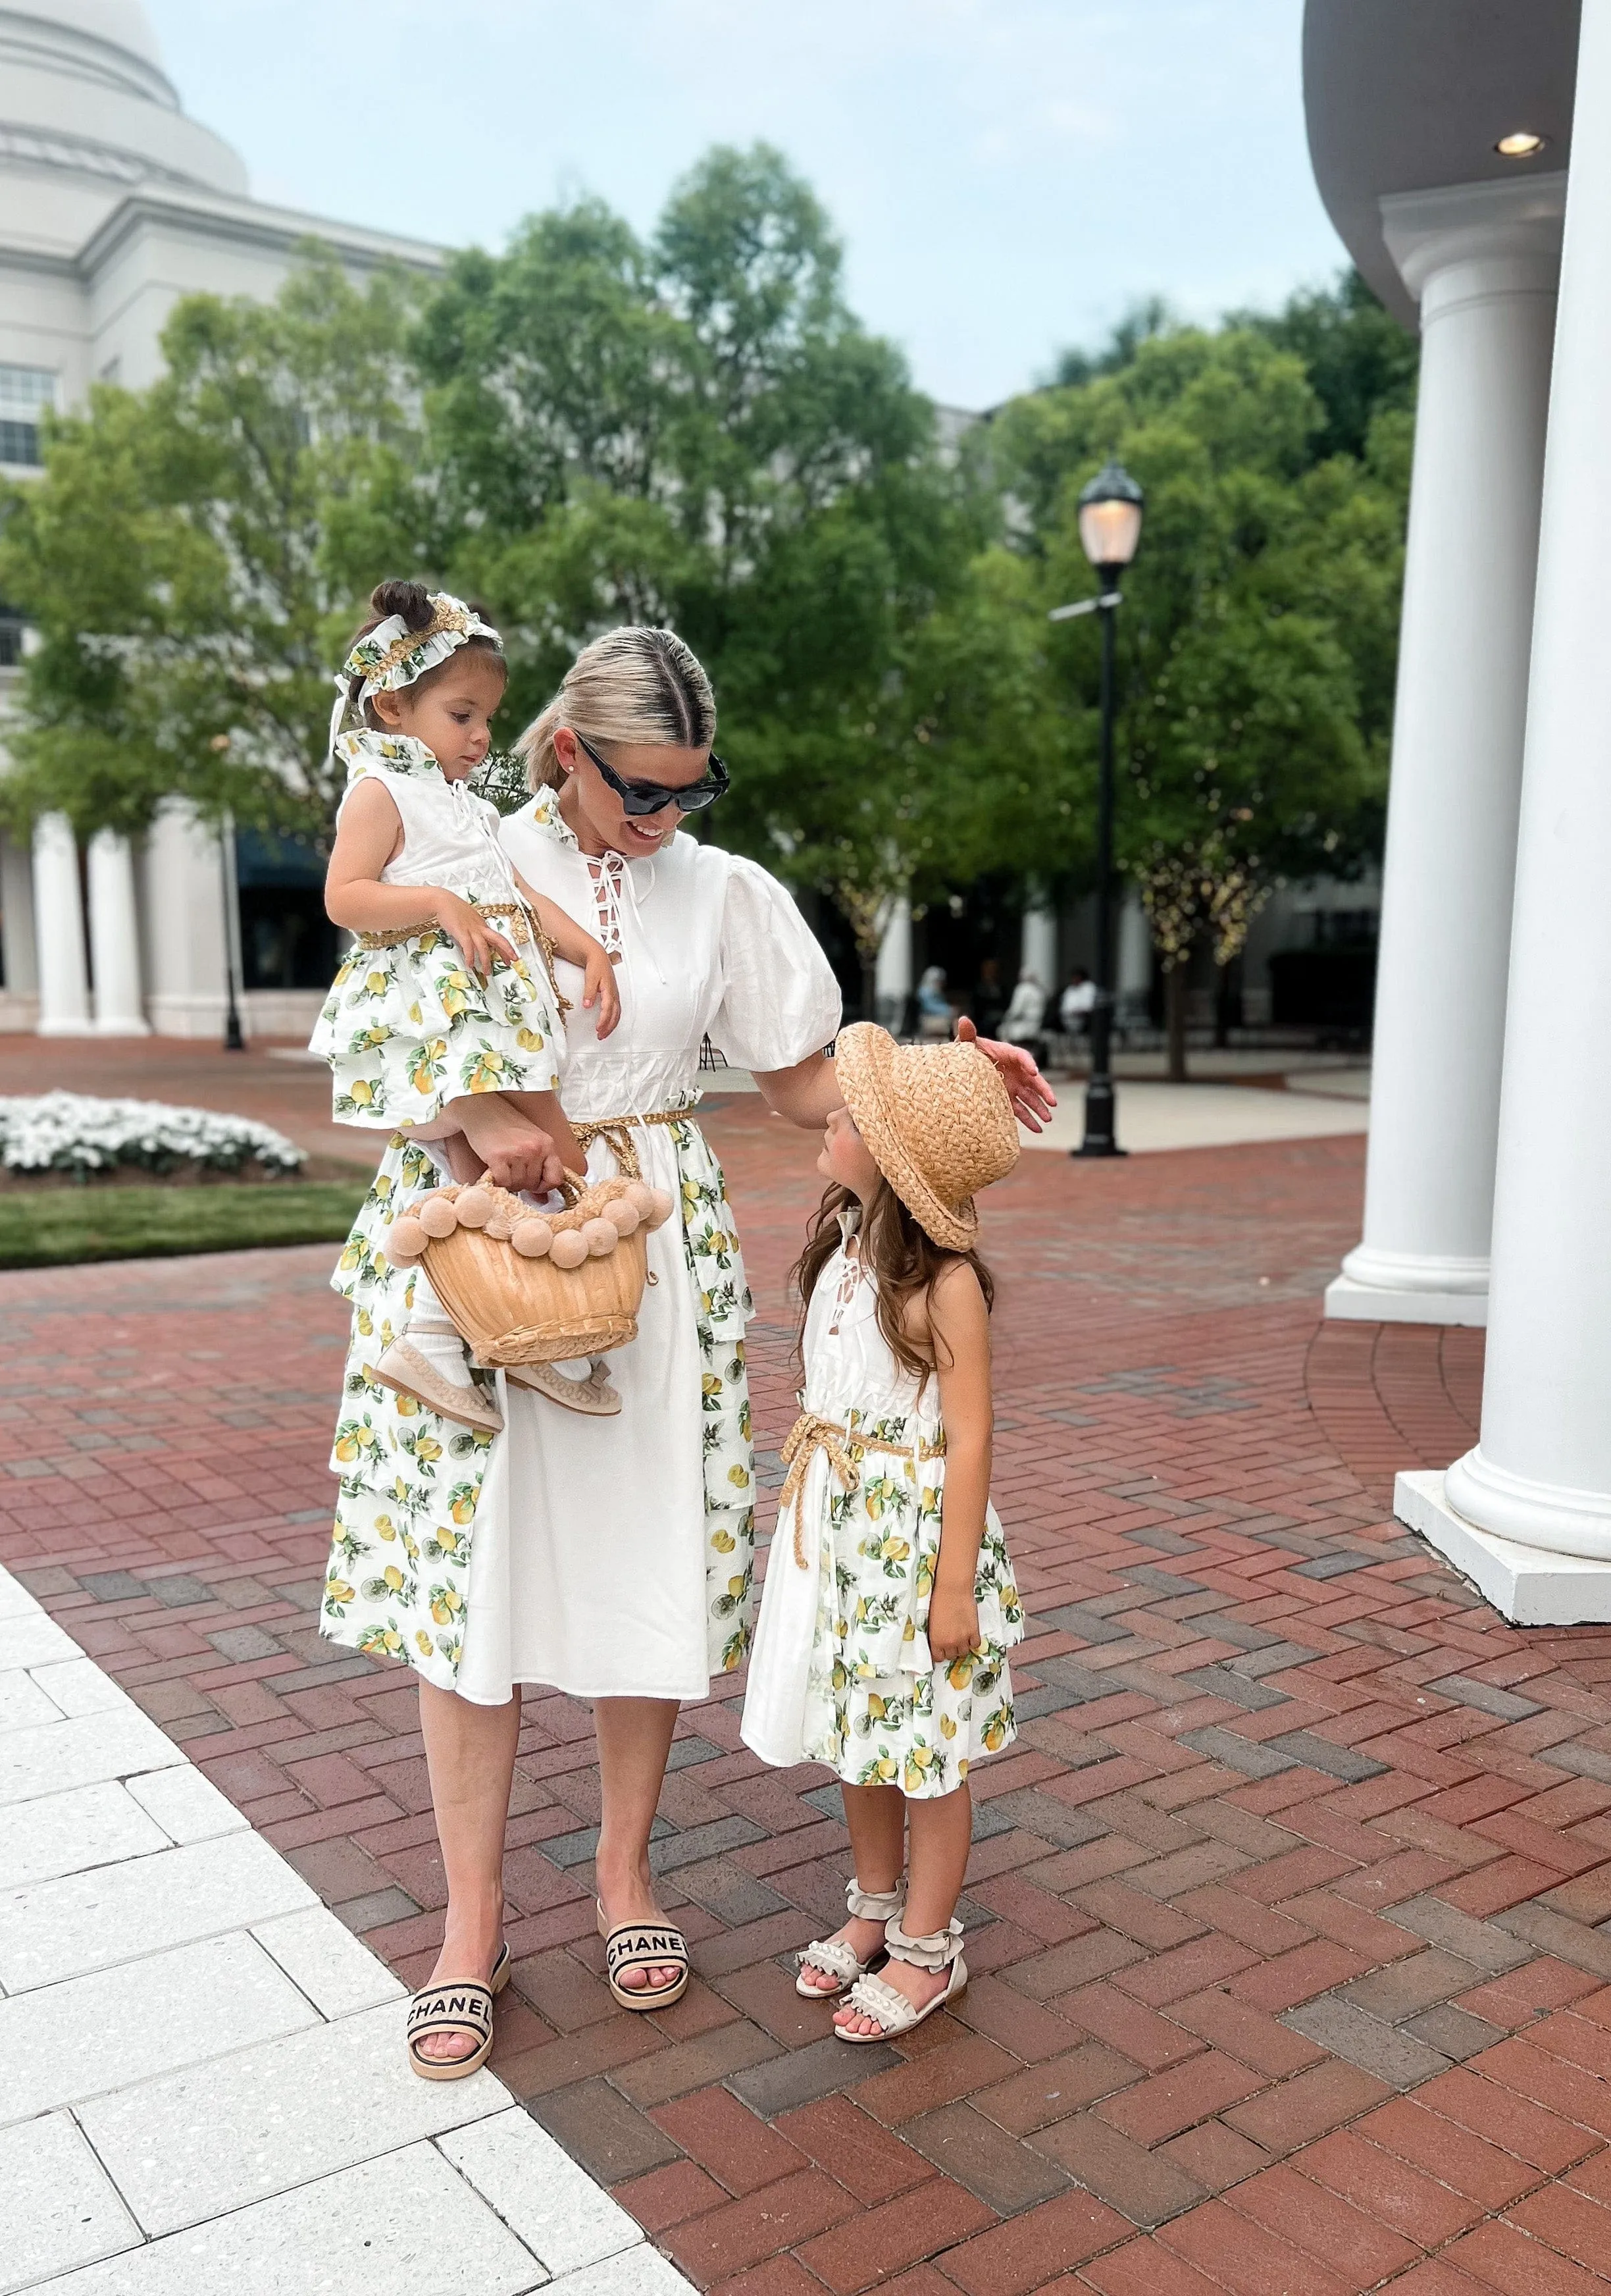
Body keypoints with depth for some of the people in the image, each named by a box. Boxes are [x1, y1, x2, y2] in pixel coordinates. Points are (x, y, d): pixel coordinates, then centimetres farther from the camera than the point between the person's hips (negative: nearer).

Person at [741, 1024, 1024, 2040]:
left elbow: (969, 1438, -18)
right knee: (858, 1736, 20)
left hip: (919, 1532, -7)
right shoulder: (845, 1238, 1)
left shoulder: (944, 1281, -21)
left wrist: (956, 1584, -16)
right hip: (839, 1524, 7)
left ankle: (928, 1948, 28)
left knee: (926, 1749, 9)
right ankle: (875, 1909, 40)